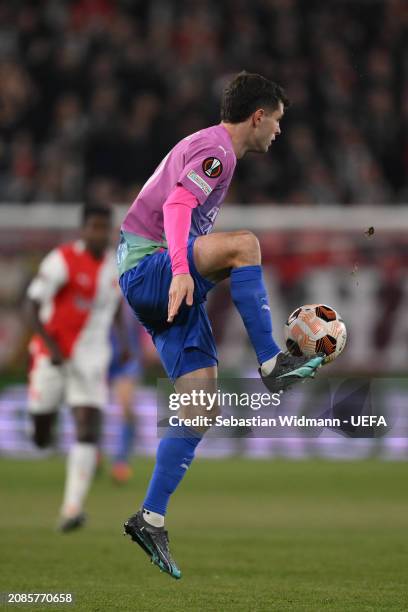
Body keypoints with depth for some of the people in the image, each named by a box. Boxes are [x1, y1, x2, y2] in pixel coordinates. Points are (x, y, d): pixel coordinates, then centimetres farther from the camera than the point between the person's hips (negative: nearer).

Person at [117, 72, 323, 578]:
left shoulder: (210, 147, 23)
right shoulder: (216, 150, -10)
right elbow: (177, 206, -27)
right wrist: (181, 271, -41)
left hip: (166, 285, 10)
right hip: (147, 267, -10)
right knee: (242, 243, -33)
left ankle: (150, 519, -1)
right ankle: (271, 364, -28)